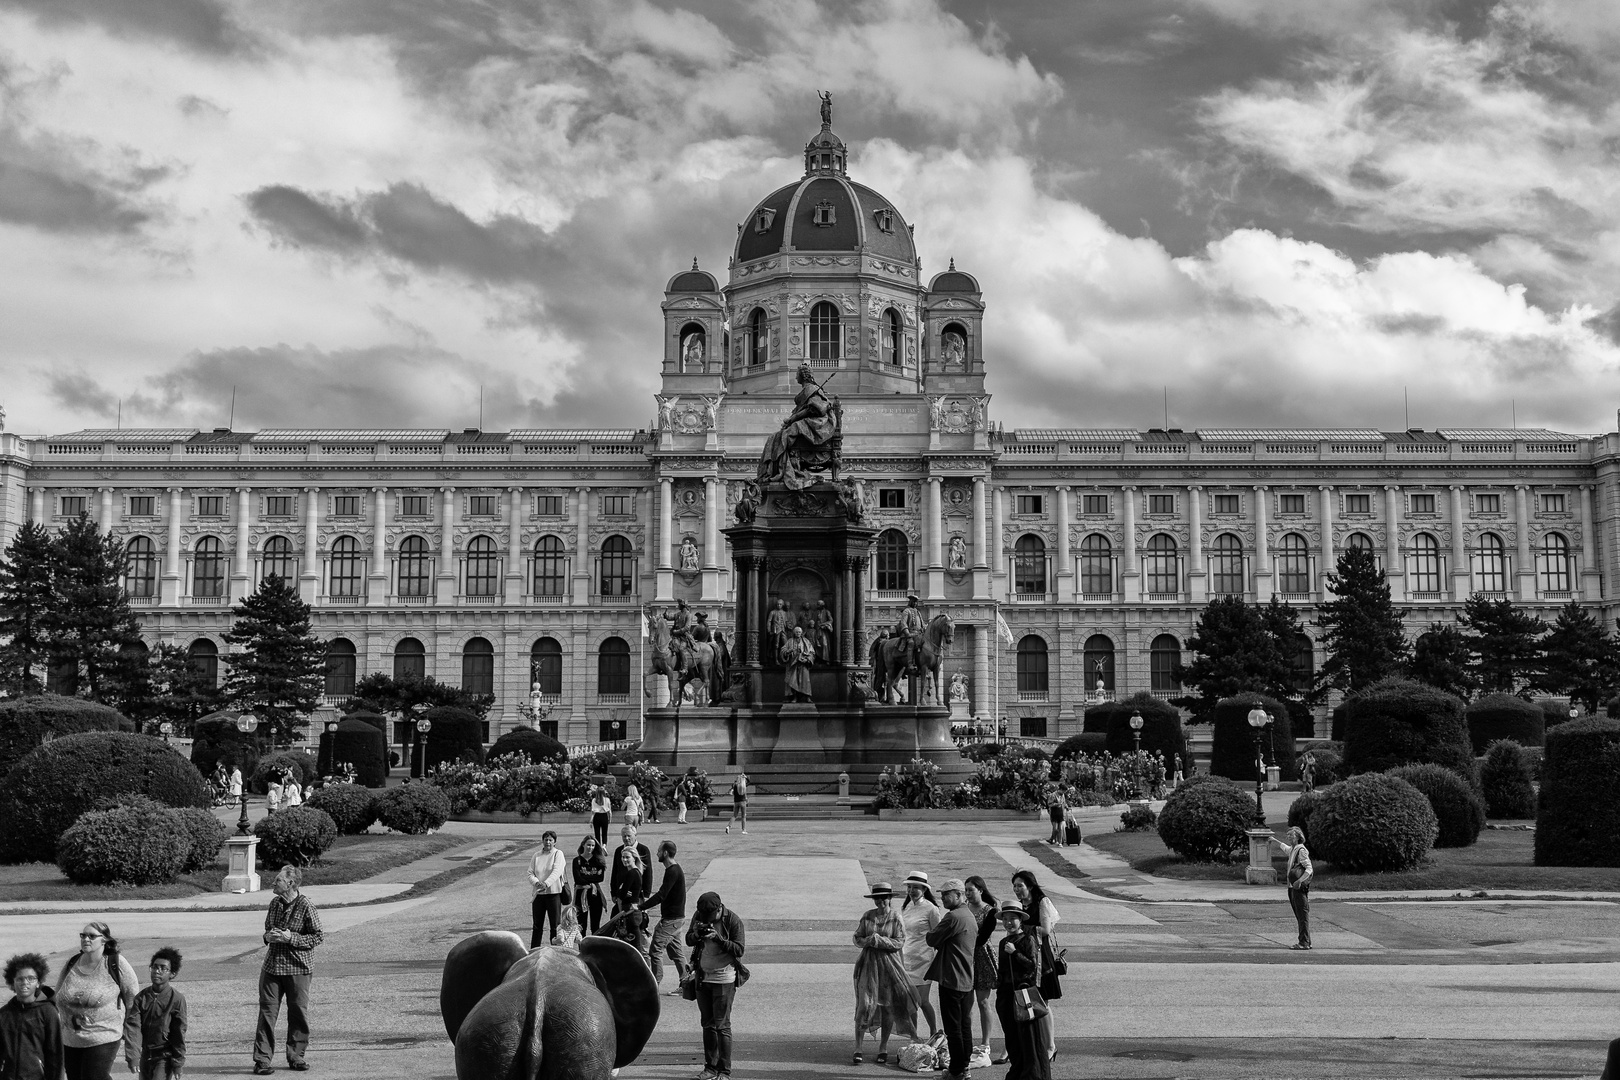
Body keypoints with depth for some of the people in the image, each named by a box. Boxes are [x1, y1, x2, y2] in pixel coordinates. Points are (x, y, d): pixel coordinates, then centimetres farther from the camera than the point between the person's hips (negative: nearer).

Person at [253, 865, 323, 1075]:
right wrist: (268, 936, -1)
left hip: (297, 969, -4)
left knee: (298, 1014, 5)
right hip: (272, 965, 4)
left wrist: (291, 938, -17)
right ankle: (262, 1060, 3)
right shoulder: (275, 903, 8)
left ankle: (295, 1057, 19)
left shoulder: (306, 907, -10)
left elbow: (319, 936, -9)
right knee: (267, 1012, -1)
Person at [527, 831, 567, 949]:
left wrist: (546, 883, -30)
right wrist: (536, 882, -17)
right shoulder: (536, 856, 10)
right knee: (537, 925, 9)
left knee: (555, 925, -1)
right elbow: (530, 872, 4)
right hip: (537, 893, 3)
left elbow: (556, 872, -15)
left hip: (553, 892, -3)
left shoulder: (558, 854, -1)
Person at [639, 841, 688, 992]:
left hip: (671, 920, -10)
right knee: (675, 951, 14)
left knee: (655, 950, -6)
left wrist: (641, 907, -21)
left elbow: (661, 895, -24)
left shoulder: (672, 871, -19)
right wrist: (647, 901, 12)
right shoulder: (676, 869, 14)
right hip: (677, 917, 10)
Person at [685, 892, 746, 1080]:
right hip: (703, 977, 5)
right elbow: (688, 940, 7)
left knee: (722, 1025, -5)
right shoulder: (698, 915, 0)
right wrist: (696, 933, -15)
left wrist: (718, 938, -26)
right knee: (707, 1024, 11)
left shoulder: (733, 921, -13)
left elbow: (740, 949, -14)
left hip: (724, 979, -5)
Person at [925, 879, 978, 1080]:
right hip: (967, 979, 9)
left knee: (953, 1027, -2)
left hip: (951, 979, -9)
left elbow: (931, 940, -15)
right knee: (965, 1025, 13)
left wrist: (931, 934, 7)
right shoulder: (969, 916, 13)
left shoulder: (953, 917, -18)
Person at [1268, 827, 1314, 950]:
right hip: (1293, 888, 10)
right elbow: (1284, 847, 41)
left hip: (1300, 888, -10)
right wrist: (1274, 841, 50)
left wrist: (1300, 880, -30)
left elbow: (1309, 869, -18)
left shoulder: (1302, 851, -12)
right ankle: (1305, 941, 17)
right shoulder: (1292, 850, 16)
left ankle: (1304, 943, -7)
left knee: (1303, 915, -7)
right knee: (1299, 916, 12)